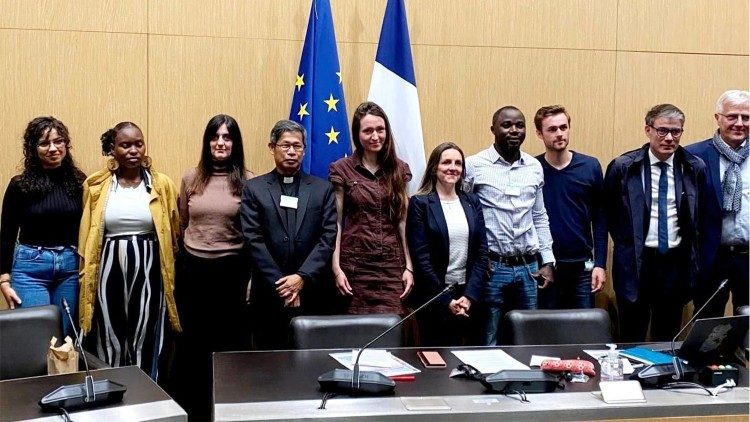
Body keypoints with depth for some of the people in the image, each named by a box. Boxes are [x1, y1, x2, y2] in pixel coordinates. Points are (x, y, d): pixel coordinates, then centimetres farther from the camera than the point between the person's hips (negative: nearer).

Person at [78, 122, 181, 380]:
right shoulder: (96, 185, 4)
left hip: (148, 273, 0)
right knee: (109, 346, 4)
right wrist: (86, 276, 7)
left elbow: (172, 234, 8)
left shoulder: (162, 185, 3)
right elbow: (87, 237, 9)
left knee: (145, 346, 5)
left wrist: (169, 277, 6)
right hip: (109, 272, 0)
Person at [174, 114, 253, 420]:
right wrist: (184, 262, 13)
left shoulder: (248, 182, -4)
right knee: (191, 345, 10)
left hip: (232, 271, -2)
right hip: (193, 270, 2)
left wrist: (253, 277, -2)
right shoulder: (191, 178, 3)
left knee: (230, 345, 7)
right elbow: (181, 226, 13)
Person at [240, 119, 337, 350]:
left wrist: (302, 277, -12)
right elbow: (254, 240, -3)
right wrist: (281, 285, -10)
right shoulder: (254, 188, 5)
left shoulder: (323, 189, 8)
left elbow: (328, 238, 0)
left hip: (311, 294, 1)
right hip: (269, 294, 0)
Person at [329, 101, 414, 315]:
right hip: (355, 265, -2)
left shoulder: (399, 169, 9)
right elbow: (335, 223, 0)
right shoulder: (342, 169, 1)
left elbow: (403, 222, 8)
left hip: (392, 266, 2)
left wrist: (409, 267, 4)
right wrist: (336, 268, -7)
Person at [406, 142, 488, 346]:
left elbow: (482, 252, 5)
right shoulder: (420, 203, -3)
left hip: (469, 294, 4)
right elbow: (421, 257, -8)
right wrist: (446, 300, -12)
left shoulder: (472, 202, 9)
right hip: (434, 296, -4)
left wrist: (469, 295, -7)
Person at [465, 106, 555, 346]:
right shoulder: (473, 166, -6)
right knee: (489, 342, 4)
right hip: (490, 267, -4)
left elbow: (540, 218, 15)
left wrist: (547, 262, 10)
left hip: (528, 267, 4)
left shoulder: (535, 167, 8)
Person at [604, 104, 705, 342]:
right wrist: (625, 242, 5)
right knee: (631, 339, 7)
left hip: (676, 262, 2)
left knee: (668, 337, 12)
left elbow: (700, 214, 12)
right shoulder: (623, 167, -5)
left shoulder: (695, 168, 0)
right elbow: (608, 212, 7)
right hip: (635, 263, -2)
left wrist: (691, 255, 7)